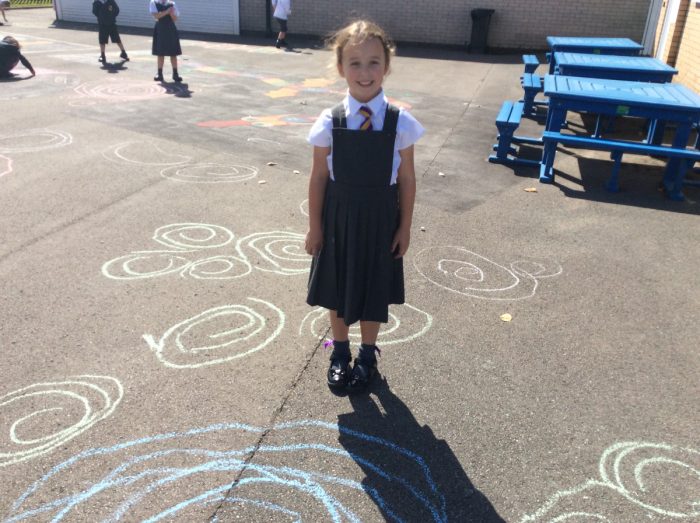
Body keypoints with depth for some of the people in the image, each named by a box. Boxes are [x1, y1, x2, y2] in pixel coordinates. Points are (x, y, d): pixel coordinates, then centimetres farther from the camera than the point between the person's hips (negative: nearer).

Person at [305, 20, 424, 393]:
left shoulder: (400, 122, -10)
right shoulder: (329, 123, -10)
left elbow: (407, 179, -4)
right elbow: (318, 178, -4)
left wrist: (404, 226, -2)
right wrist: (315, 226, -1)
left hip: (380, 219, 0)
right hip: (338, 217, 1)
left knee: (374, 289, 14)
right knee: (336, 287, 15)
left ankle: (367, 354, 38)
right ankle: (340, 351, 39)